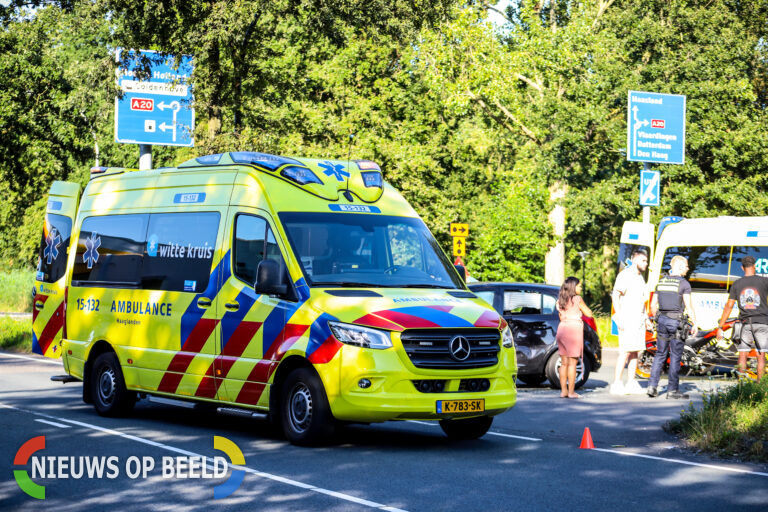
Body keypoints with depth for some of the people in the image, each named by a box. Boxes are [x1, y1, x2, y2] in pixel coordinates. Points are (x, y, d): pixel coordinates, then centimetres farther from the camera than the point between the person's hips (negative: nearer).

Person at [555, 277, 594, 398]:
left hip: (562, 329, 6)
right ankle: (571, 392, -3)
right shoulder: (577, 299, -7)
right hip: (574, 330, -6)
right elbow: (589, 314, -3)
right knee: (572, 363, -3)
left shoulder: (560, 300, 11)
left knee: (564, 362, 10)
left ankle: (563, 391, 10)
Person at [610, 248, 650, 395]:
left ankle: (631, 384, 12)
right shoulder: (625, 275, -9)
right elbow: (615, 296, -15)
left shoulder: (640, 277, 19)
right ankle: (616, 384, -11)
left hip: (639, 320, 9)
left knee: (635, 352, 8)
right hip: (627, 320, -9)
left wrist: (646, 318, 20)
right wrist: (619, 318, -21)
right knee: (625, 352, -12)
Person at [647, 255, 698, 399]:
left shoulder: (661, 282, 9)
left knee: (660, 354, 12)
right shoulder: (684, 284, -9)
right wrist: (695, 324, -4)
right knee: (675, 356, 1)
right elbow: (688, 306, -11)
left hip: (662, 320, 5)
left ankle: (652, 386, 3)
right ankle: (672, 390, 4)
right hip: (676, 322, -5)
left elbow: (653, 305, 11)